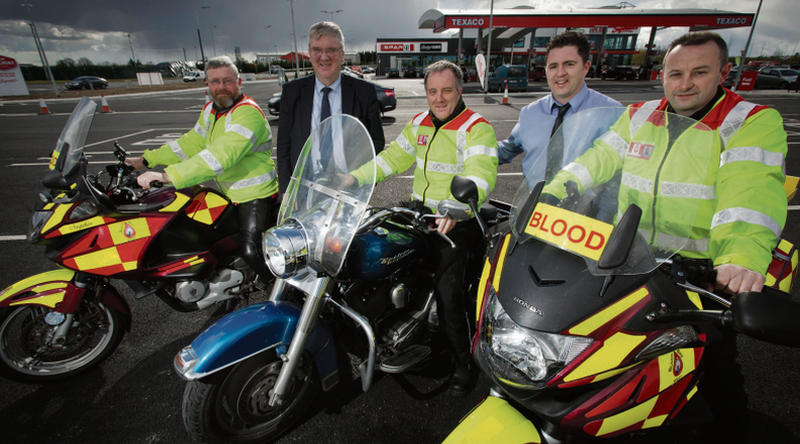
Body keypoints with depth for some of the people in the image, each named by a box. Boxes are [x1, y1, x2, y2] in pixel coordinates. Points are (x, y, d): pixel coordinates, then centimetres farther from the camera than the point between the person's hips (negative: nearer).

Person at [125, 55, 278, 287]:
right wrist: (147, 160, 11)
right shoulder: (210, 109, 11)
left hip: (255, 193, -9)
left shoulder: (248, 113, -21)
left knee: (250, 252, -14)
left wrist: (168, 176, -36)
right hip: (229, 193, 9)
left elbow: (222, 155, -33)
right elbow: (192, 142, 18)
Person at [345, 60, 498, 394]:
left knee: (447, 296, -14)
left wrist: (455, 207, -46)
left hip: (457, 222, -7)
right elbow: (394, 156, 17)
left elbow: (481, 173, -27)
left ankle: (464, 362, 11)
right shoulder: (419, 123, 13)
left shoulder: (476, 128, -11)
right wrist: (355, 177, 7)